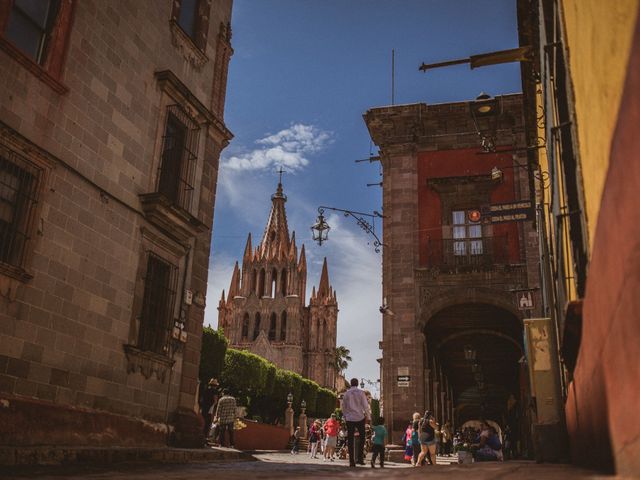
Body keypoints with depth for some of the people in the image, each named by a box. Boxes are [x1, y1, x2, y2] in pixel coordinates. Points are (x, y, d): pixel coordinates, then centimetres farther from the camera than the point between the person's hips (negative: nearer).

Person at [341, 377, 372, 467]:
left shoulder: (346, 394, 5)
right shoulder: (361, 392, -4)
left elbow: (343, 407, 10)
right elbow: (366, 406, -5)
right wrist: (368, 417, 3)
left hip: (349, 418, 2)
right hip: (360, 418, -2)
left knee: (350, 440, 5)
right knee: (362, 437, 12)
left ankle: (351, 461, 2)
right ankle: (360, 458, 0)